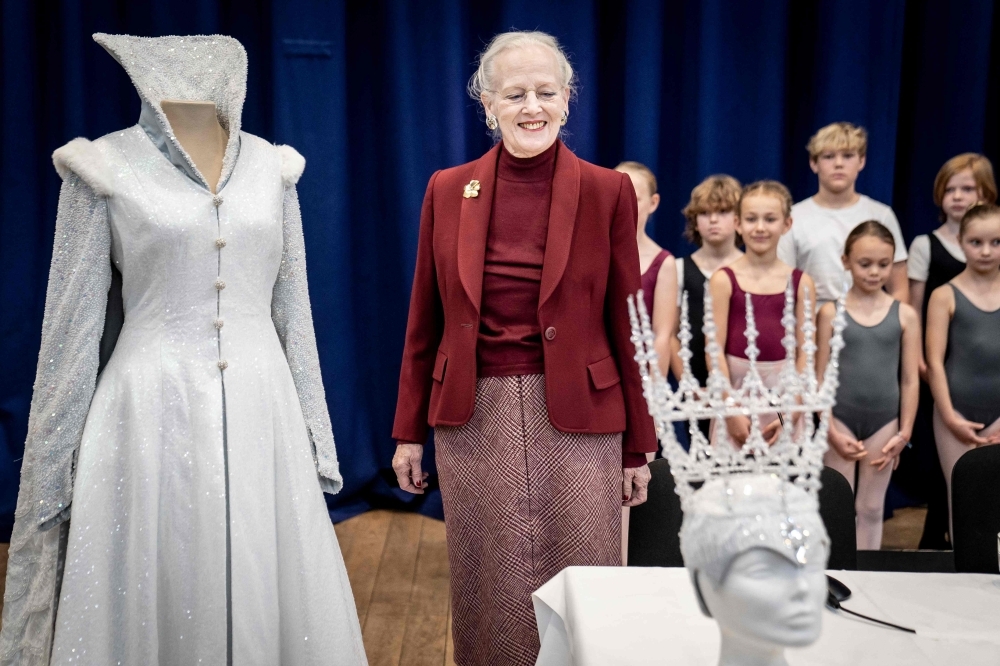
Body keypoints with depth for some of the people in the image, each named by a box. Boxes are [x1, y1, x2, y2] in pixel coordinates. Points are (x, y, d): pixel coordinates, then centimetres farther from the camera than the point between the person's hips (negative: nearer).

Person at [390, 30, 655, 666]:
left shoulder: (607, 191, -1)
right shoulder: (447, 191, 4)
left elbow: (626, 324, 1)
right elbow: (424, 322, 8)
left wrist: (637, 447, 2)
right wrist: (409, 432, 9)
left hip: (575, 418, -1)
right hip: (474, 417, 2)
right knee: (492, 593, 11)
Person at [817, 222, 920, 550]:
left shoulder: (905, 314, 1)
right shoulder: (831, 312, -3)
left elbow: (910, 379, 3)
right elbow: (821, 377, -3)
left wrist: (904, 432, -1)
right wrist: (831, 431, -8)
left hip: (884, 421, 2)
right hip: (840, 419, -1)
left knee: (872, 508, 11)